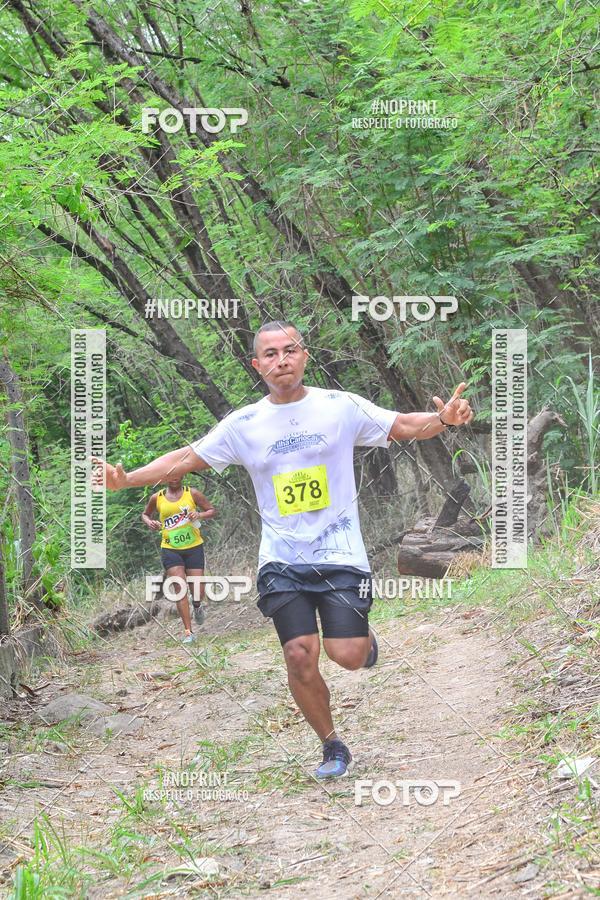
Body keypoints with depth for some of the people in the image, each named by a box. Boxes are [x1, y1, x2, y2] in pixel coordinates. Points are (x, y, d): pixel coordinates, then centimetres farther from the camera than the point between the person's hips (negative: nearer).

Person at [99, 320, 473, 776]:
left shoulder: (340, 406, -2)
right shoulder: (243, 424, 3)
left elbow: (405, 426, 1)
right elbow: (186, 458, 8)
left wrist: (444, 419, -19)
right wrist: (126, 479, -4)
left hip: (340, 554, -1)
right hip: (281, 562, 1)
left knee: (347, 655, -12)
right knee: (300, 655, -10)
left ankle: (365, 635, 26)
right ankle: (333, 747, 11)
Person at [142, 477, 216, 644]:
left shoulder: (192, 494, -1)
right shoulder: (157, 498, 4)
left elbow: (212, 510, 4)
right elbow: (145, 514, 20)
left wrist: (200, 515, -17)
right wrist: (149, 523, -2)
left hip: (194, 547, 0)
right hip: (170, 549, 0)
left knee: (198, 591, -2)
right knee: (180, 589, -10)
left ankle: (197, 606, 37)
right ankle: (188, 632, -5)